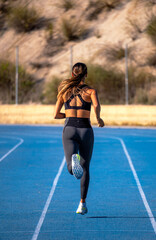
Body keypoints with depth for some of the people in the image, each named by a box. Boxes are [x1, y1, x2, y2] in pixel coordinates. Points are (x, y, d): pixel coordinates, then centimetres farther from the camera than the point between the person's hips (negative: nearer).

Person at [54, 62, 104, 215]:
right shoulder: (90, 91, 3)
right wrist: (98, 118, 0)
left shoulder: (64, 91, 11)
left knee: (72, 169, -11)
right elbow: (96, 105, -19)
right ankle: (82, 203, 15)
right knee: (85, 168, 17)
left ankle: (74, 158, -49)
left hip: (69, 129, 1)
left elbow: (56, 115, 11)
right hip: (85, 130, 0)